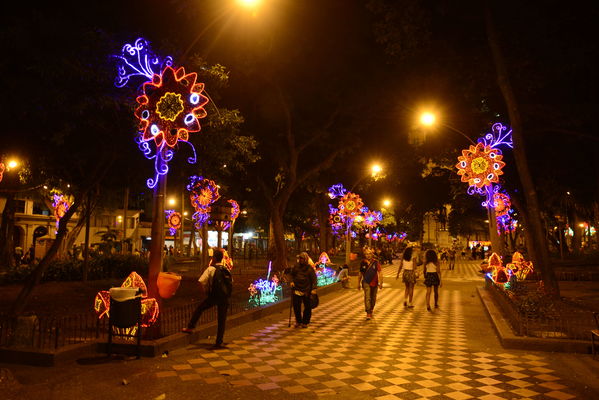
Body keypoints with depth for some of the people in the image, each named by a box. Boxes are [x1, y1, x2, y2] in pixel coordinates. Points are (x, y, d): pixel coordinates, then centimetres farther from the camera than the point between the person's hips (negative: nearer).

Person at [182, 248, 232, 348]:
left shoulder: (211, 269, -8)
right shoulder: (226, 269, 7)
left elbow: (202, 281, -14)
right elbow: (231, 281, 15)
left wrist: (206, 290, 3)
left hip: (213, 296, -4)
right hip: (225, 297, 4)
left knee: (199, 309, 20)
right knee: (222, 319, 9)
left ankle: (190, 327, 25)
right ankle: (219, 342, 13)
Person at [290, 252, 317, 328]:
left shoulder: (310, 268, -4)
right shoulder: (296, 266, 6)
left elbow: (314, 279, -5)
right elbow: (292, 275, 19)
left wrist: (313, 289, -14)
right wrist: (292, 281, 1)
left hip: (306, 290, -2)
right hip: (297, 290, 2)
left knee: (307, 307, 6)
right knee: (296, 306, -1)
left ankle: (305, 322, 22)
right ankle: (298, 321, 18)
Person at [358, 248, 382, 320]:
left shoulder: (376, 262, -4)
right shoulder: (363, 263, 0)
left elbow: (379, 273, -4)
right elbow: (360, 274, 12)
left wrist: (380, 283, -12)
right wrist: (359, 283, 15)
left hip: (374, 283, 1)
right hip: (366, 282, -1)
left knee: (373, 298, 12)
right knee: (367, 297, -14)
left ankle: (371, 311, 33)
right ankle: (368, 314, -15)